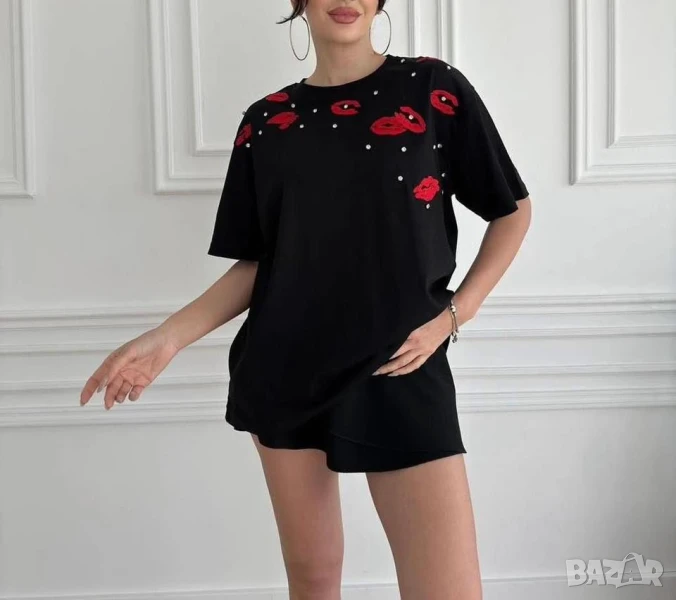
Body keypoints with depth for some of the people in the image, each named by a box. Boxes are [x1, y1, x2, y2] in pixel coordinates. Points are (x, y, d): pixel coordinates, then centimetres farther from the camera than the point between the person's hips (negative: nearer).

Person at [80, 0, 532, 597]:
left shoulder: (433, 88, -1)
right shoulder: (265, 120, 7)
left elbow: (512, 211, 5)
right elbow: (256, 263, 8)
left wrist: (454, 314, -5)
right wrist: (168, 337, -4)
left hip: (401, 369, -2)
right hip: (285, 371, 3)